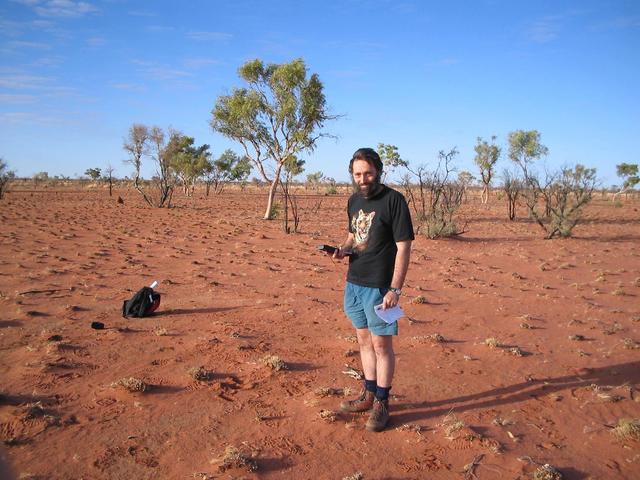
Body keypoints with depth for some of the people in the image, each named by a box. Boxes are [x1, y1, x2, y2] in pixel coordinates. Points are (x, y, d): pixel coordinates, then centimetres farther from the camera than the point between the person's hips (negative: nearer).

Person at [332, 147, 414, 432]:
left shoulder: (393, 200, -12)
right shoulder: (354, 200, 10)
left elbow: (403, 248, -14)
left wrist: (395, 290, -19)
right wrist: (343, 249, 1)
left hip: (379, 286, -7)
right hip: (354, 282, 7)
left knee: (382, 344, 4)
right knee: (364, 340, 16)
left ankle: (382, 403, 19)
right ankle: (369, 395, 31)